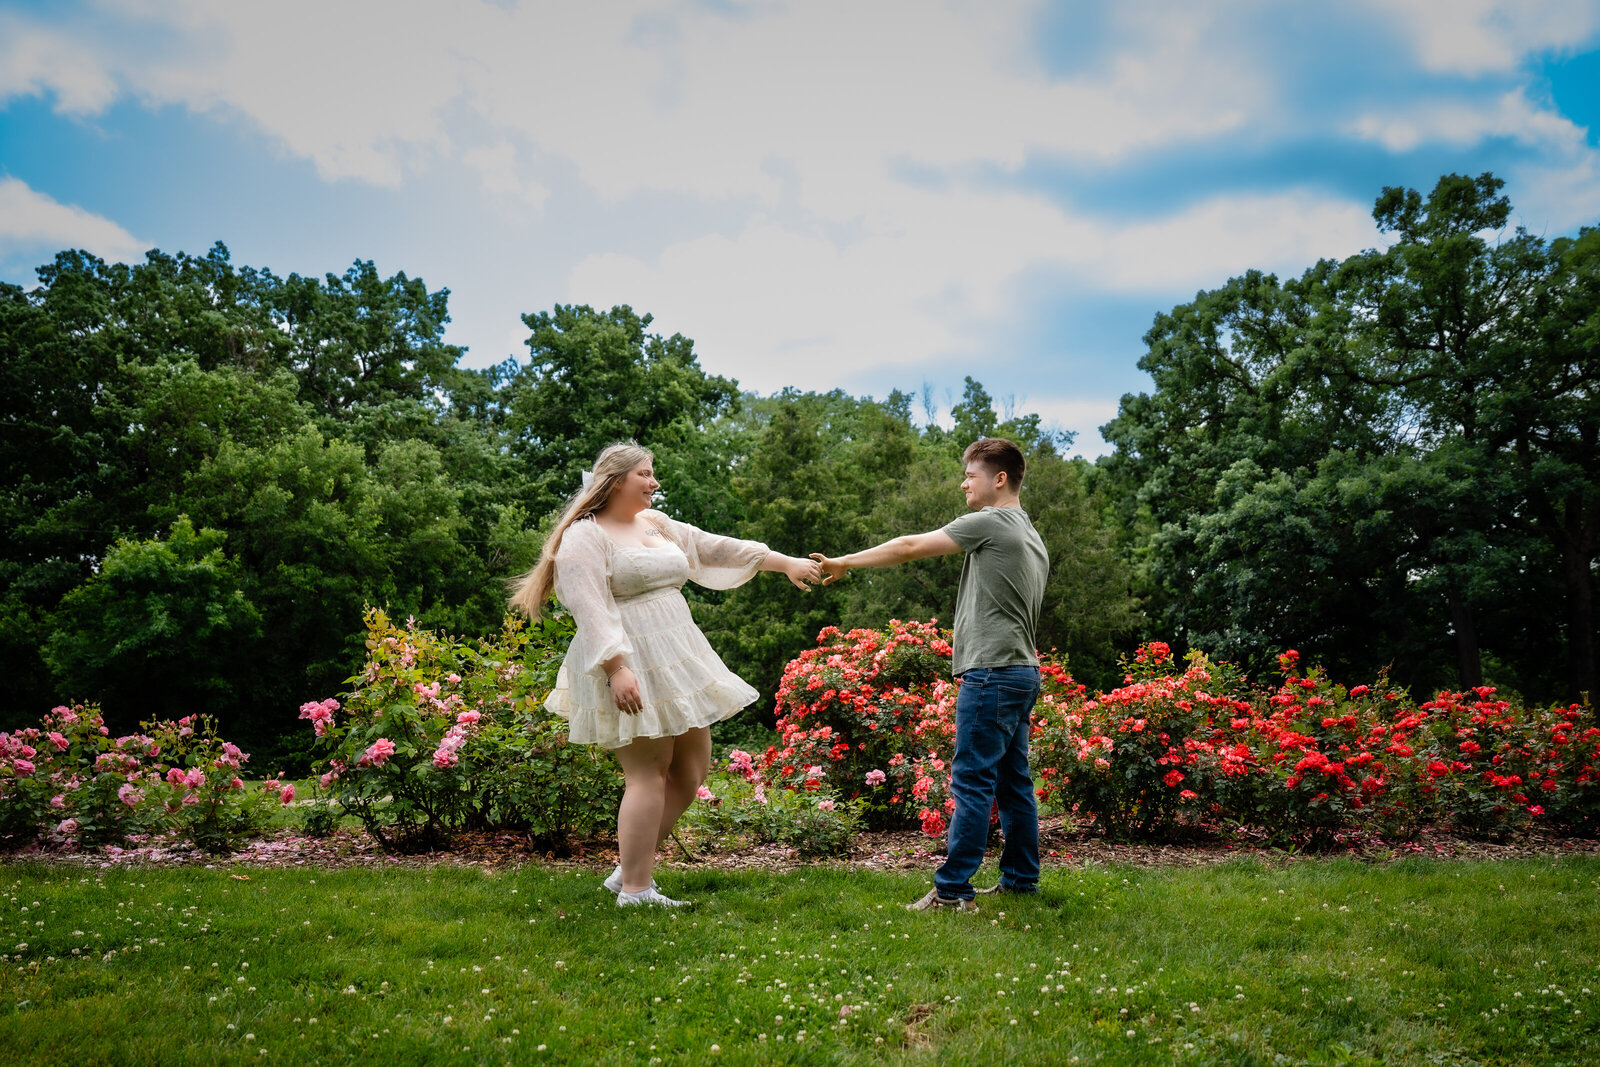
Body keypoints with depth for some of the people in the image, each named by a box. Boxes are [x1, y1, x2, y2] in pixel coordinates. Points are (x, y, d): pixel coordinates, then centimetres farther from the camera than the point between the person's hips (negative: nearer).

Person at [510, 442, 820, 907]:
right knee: (649, 774, -8)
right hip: (630, 668, -9)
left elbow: (714, 547, 22)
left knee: (692, 768, 10)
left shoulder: (655, 524, 18)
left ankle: (629, 869, 20)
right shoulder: (585, 536, -8)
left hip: (675, 659, 9)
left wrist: (784, 562, 21)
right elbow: (590, 610, -18)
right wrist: (616, 668, -28)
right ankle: (635, 890, 2)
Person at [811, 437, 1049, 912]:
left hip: (992, 672, -10)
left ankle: (952, 889, -7)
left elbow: (911, 547, -5)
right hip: (1022, 671, 10)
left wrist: (845, 563, 4)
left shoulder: (989, 522, -8)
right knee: (1012, 781, 13)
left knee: (972, 782, -8)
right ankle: (1021, 879, 19)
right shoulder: (1031, 537, 20)